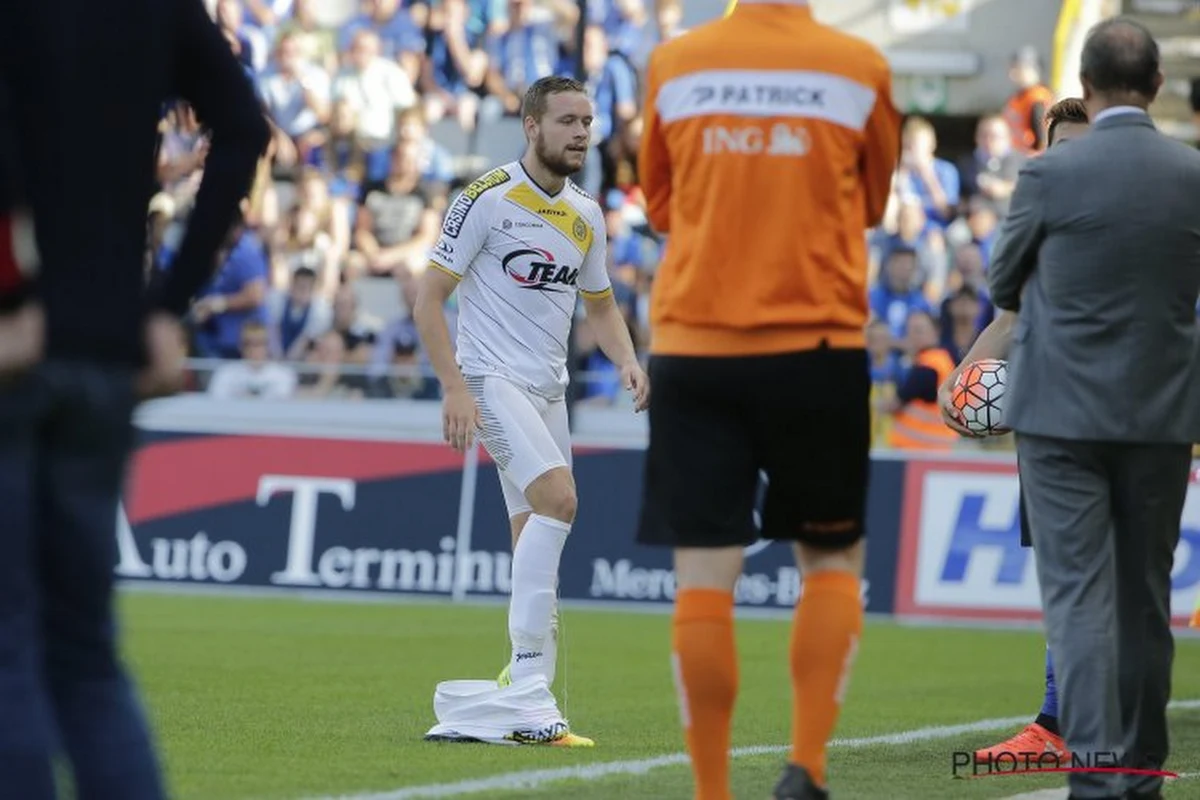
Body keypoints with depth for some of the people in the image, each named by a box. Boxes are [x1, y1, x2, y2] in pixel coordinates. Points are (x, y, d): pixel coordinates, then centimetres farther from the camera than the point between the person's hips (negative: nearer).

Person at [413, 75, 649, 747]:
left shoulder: (586, 215, 12)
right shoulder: (489, 199, -9)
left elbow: (600, 305, 25)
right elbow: (430, 296, -9)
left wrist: (627, 359, 5)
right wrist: (454, 388, -17)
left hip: (549, 389, 7)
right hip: (491, 380, -7)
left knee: (537, 544, 5)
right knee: (558, 494, -27)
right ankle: (527, 669, -26)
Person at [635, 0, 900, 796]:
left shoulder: (672, 66, 2)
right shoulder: (860, 67, -2)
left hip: (692, 348, 1)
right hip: (816, 346, -1)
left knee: (704, 579, 1)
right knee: (832, 559, 14)